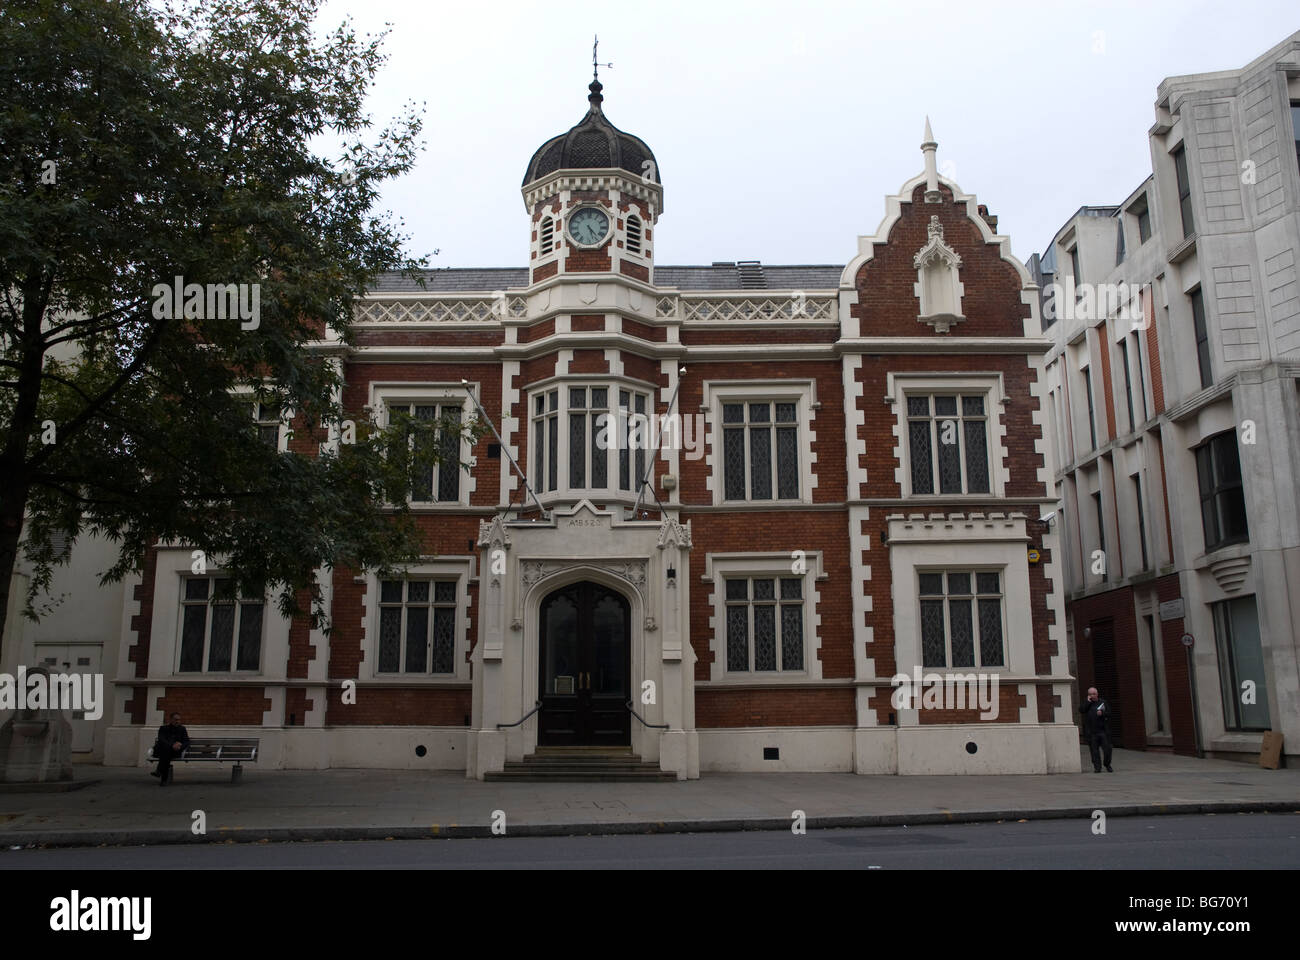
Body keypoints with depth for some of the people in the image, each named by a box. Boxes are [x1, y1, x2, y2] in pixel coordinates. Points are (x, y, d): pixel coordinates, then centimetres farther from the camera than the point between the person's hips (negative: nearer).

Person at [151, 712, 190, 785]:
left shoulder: (182, 729, 17)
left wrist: (180, 746, -16)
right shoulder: (163, 728, 11)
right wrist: (172, 745, -26)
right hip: (160, 751, 0)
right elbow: (161, 740, -7)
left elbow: (187, 742, 9)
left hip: (175, 751, 0)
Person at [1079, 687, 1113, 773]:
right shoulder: (1086, 703, 7)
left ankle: (1107, 765, 19)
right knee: (1094, 750, -1)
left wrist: (1102, 713, -11)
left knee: (1107, 749, -1)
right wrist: (1088, 701, -9)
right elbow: (1081, 710, -11)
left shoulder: (1102, 702, 11)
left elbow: (1109, 713, 8)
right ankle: (1097, 767, 6)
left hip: (1102, 730, 1)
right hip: (1091, 732, -1)